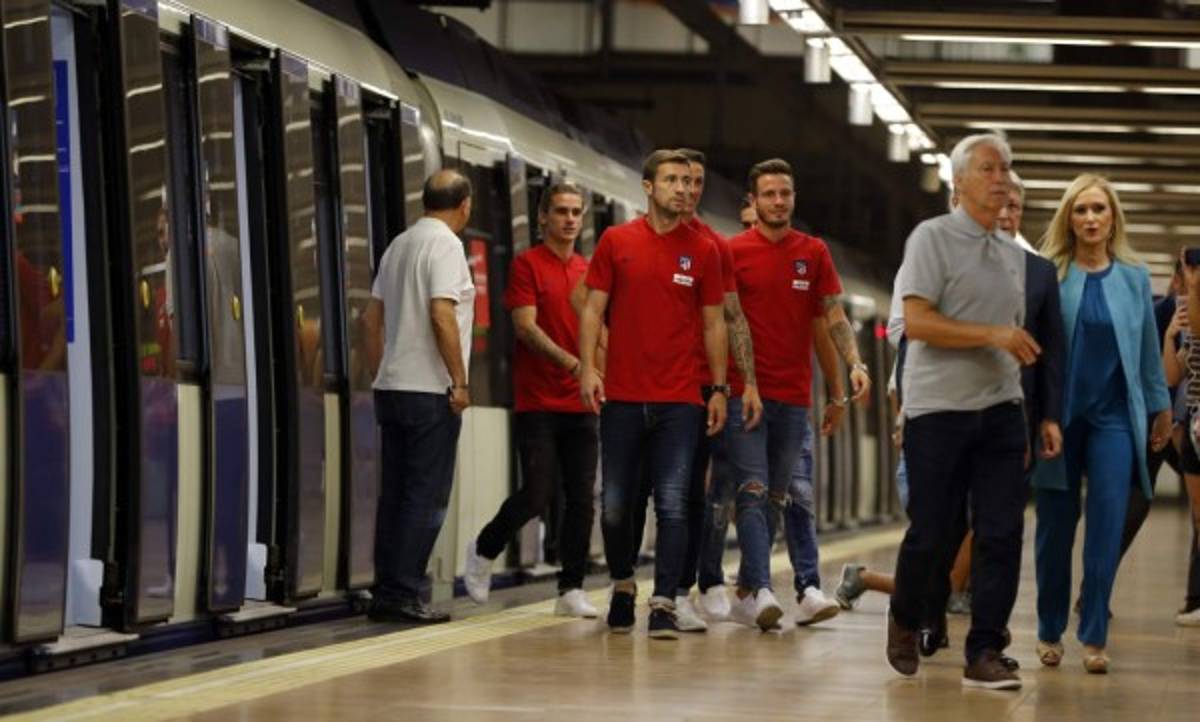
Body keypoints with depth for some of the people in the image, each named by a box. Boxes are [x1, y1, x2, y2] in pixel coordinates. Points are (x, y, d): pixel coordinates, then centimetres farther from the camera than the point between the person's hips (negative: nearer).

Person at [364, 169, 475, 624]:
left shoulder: (399, 245, 15)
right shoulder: (445, 245, -10)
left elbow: (372, 317, 17)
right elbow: (442, 316, -20)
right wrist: (459, 381, -16)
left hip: (391, 386, 8)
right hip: (429, 390, -8)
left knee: (395, 495, 11)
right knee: (427, 497, -5)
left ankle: (385, 594, 12)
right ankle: (403, 595, -7)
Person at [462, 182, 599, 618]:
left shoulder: (588, 272, 14)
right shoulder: (527, 265, -3)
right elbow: (525, 325, -13)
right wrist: (568, 360, -26)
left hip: (580, 404, 5)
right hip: (537, 402, -5)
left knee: (581, 499, 1)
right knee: (537, 495, -9)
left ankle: (572, 590, 7)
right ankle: (484, 549, 17)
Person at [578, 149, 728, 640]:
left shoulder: (702, 251, 6)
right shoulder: (616, 241, 5)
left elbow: (714, 323, 9)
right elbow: (593, 309, 5)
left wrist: (720, 388, 4)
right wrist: (587, 368, -7)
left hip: (679, 401, 0)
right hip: (622, 397, 0)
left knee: (673, 507, -7)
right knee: (615, 506, 6)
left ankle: (663, 605, -4)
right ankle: (622, 585, 28)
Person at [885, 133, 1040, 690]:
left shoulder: (1014, 255, 15)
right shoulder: (932, 238, -5)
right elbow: (916, 322, -15)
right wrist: (994, 335, -22)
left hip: (1000, 412, 5)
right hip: (938, 409, -5)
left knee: (1002, 533, -3)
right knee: (931, 533, 1)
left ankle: (985, 654, 1)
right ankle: (903, 623, 27)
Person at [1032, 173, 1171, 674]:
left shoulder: (1134, 278, 5)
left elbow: (1148, 348, 11)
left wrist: (1160, 407, 14)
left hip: (1113, 416, 1)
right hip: (1060, 414, -1)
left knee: (1107, 528, -5)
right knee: (1055, 528, 5)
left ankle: (1094, 637, 1)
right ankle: (1049, 632, 17)